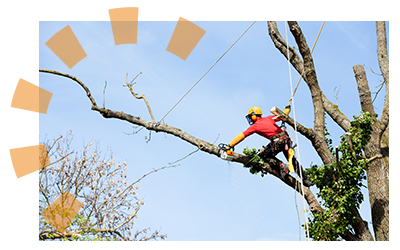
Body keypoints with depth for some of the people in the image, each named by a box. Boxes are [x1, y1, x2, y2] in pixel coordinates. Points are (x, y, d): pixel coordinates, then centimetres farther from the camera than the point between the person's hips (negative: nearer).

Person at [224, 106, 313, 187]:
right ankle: (306, 180, 17)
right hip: (286, 138, 6)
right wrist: (288, 108, 48)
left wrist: (229, 146, 7)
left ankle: (282, 166, -3)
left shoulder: (255, 126, 7)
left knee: (264, 155, 14)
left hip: (278, 142, -6)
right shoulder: (269, 118, 20)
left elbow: (241, 136, 6)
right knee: (292, 160, 19)